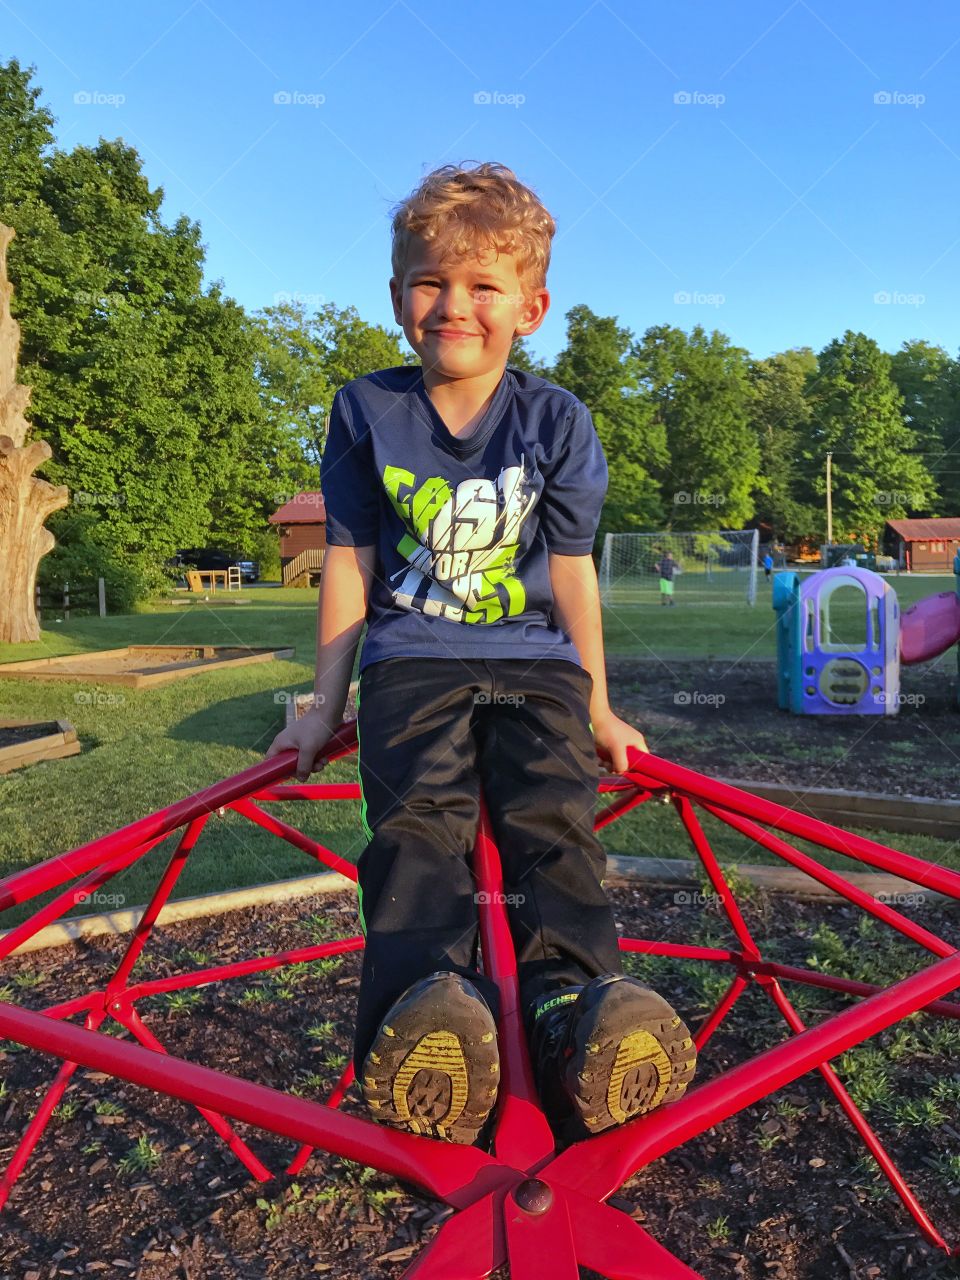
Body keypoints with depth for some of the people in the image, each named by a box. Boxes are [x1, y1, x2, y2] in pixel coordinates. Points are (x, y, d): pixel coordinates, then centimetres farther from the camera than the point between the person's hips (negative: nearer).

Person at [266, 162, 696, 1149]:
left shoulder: (555, 421, 3)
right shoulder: (366, 411, 5)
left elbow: (570, 568, 6)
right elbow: (350, 563, 7)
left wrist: (597, 707, 8)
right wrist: (325, 707, 7)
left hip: (534, 659, 1)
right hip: (412, 659, 0)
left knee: (554, 812, -21)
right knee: (416, 815, -24)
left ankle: (575, 995, -26)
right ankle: (426, 999, -35)